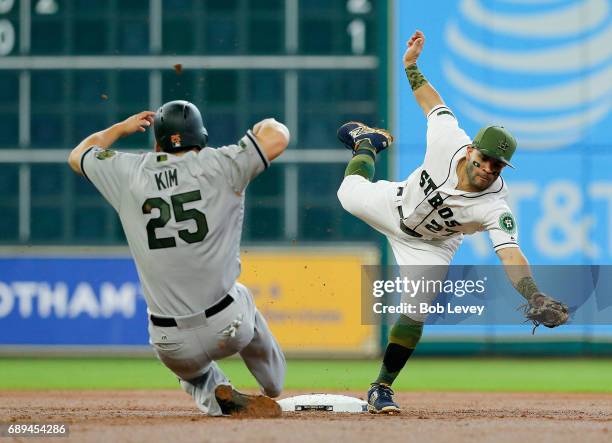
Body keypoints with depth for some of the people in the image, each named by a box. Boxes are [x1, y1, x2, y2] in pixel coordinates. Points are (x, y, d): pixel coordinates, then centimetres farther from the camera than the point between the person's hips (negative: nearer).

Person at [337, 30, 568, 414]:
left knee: (414, 313, -12)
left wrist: (534, 298, -67)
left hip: (430, 246, -2)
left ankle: (383, 388, 6)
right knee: (350, 193, 25)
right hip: (397, 205, 2)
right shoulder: (449, 140, -36)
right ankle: (370, 144, 57)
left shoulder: (495, 209, -41)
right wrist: (411, 65, -17)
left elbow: (510, 255, -52)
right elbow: (432, 101, -16)